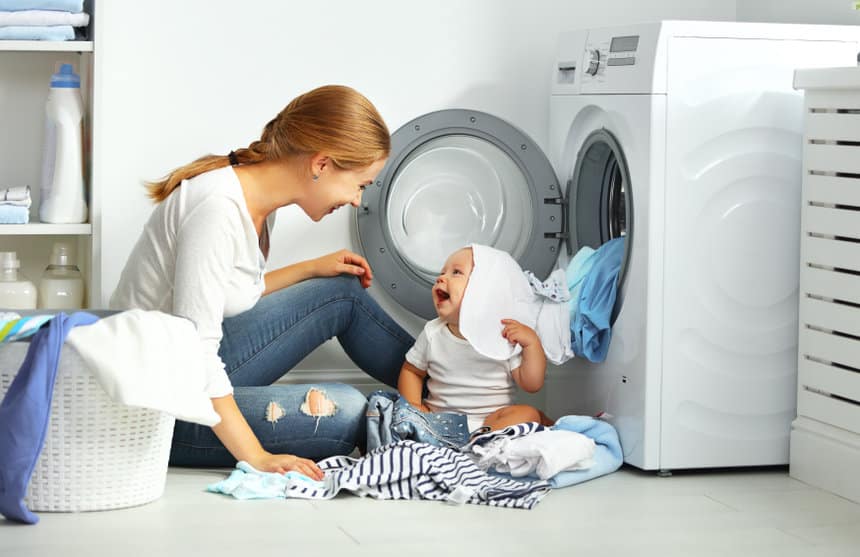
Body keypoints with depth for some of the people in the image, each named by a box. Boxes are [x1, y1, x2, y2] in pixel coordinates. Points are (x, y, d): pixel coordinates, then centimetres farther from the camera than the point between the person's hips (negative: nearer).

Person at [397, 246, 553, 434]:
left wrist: (532, 342, -18)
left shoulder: (506, 336, -5)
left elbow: (531, 385, -6)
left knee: (529, 414, -28)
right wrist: (413, 404, -2)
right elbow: (411, 371, 16)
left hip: (489, 419, -2)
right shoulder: (433, 333, 3)